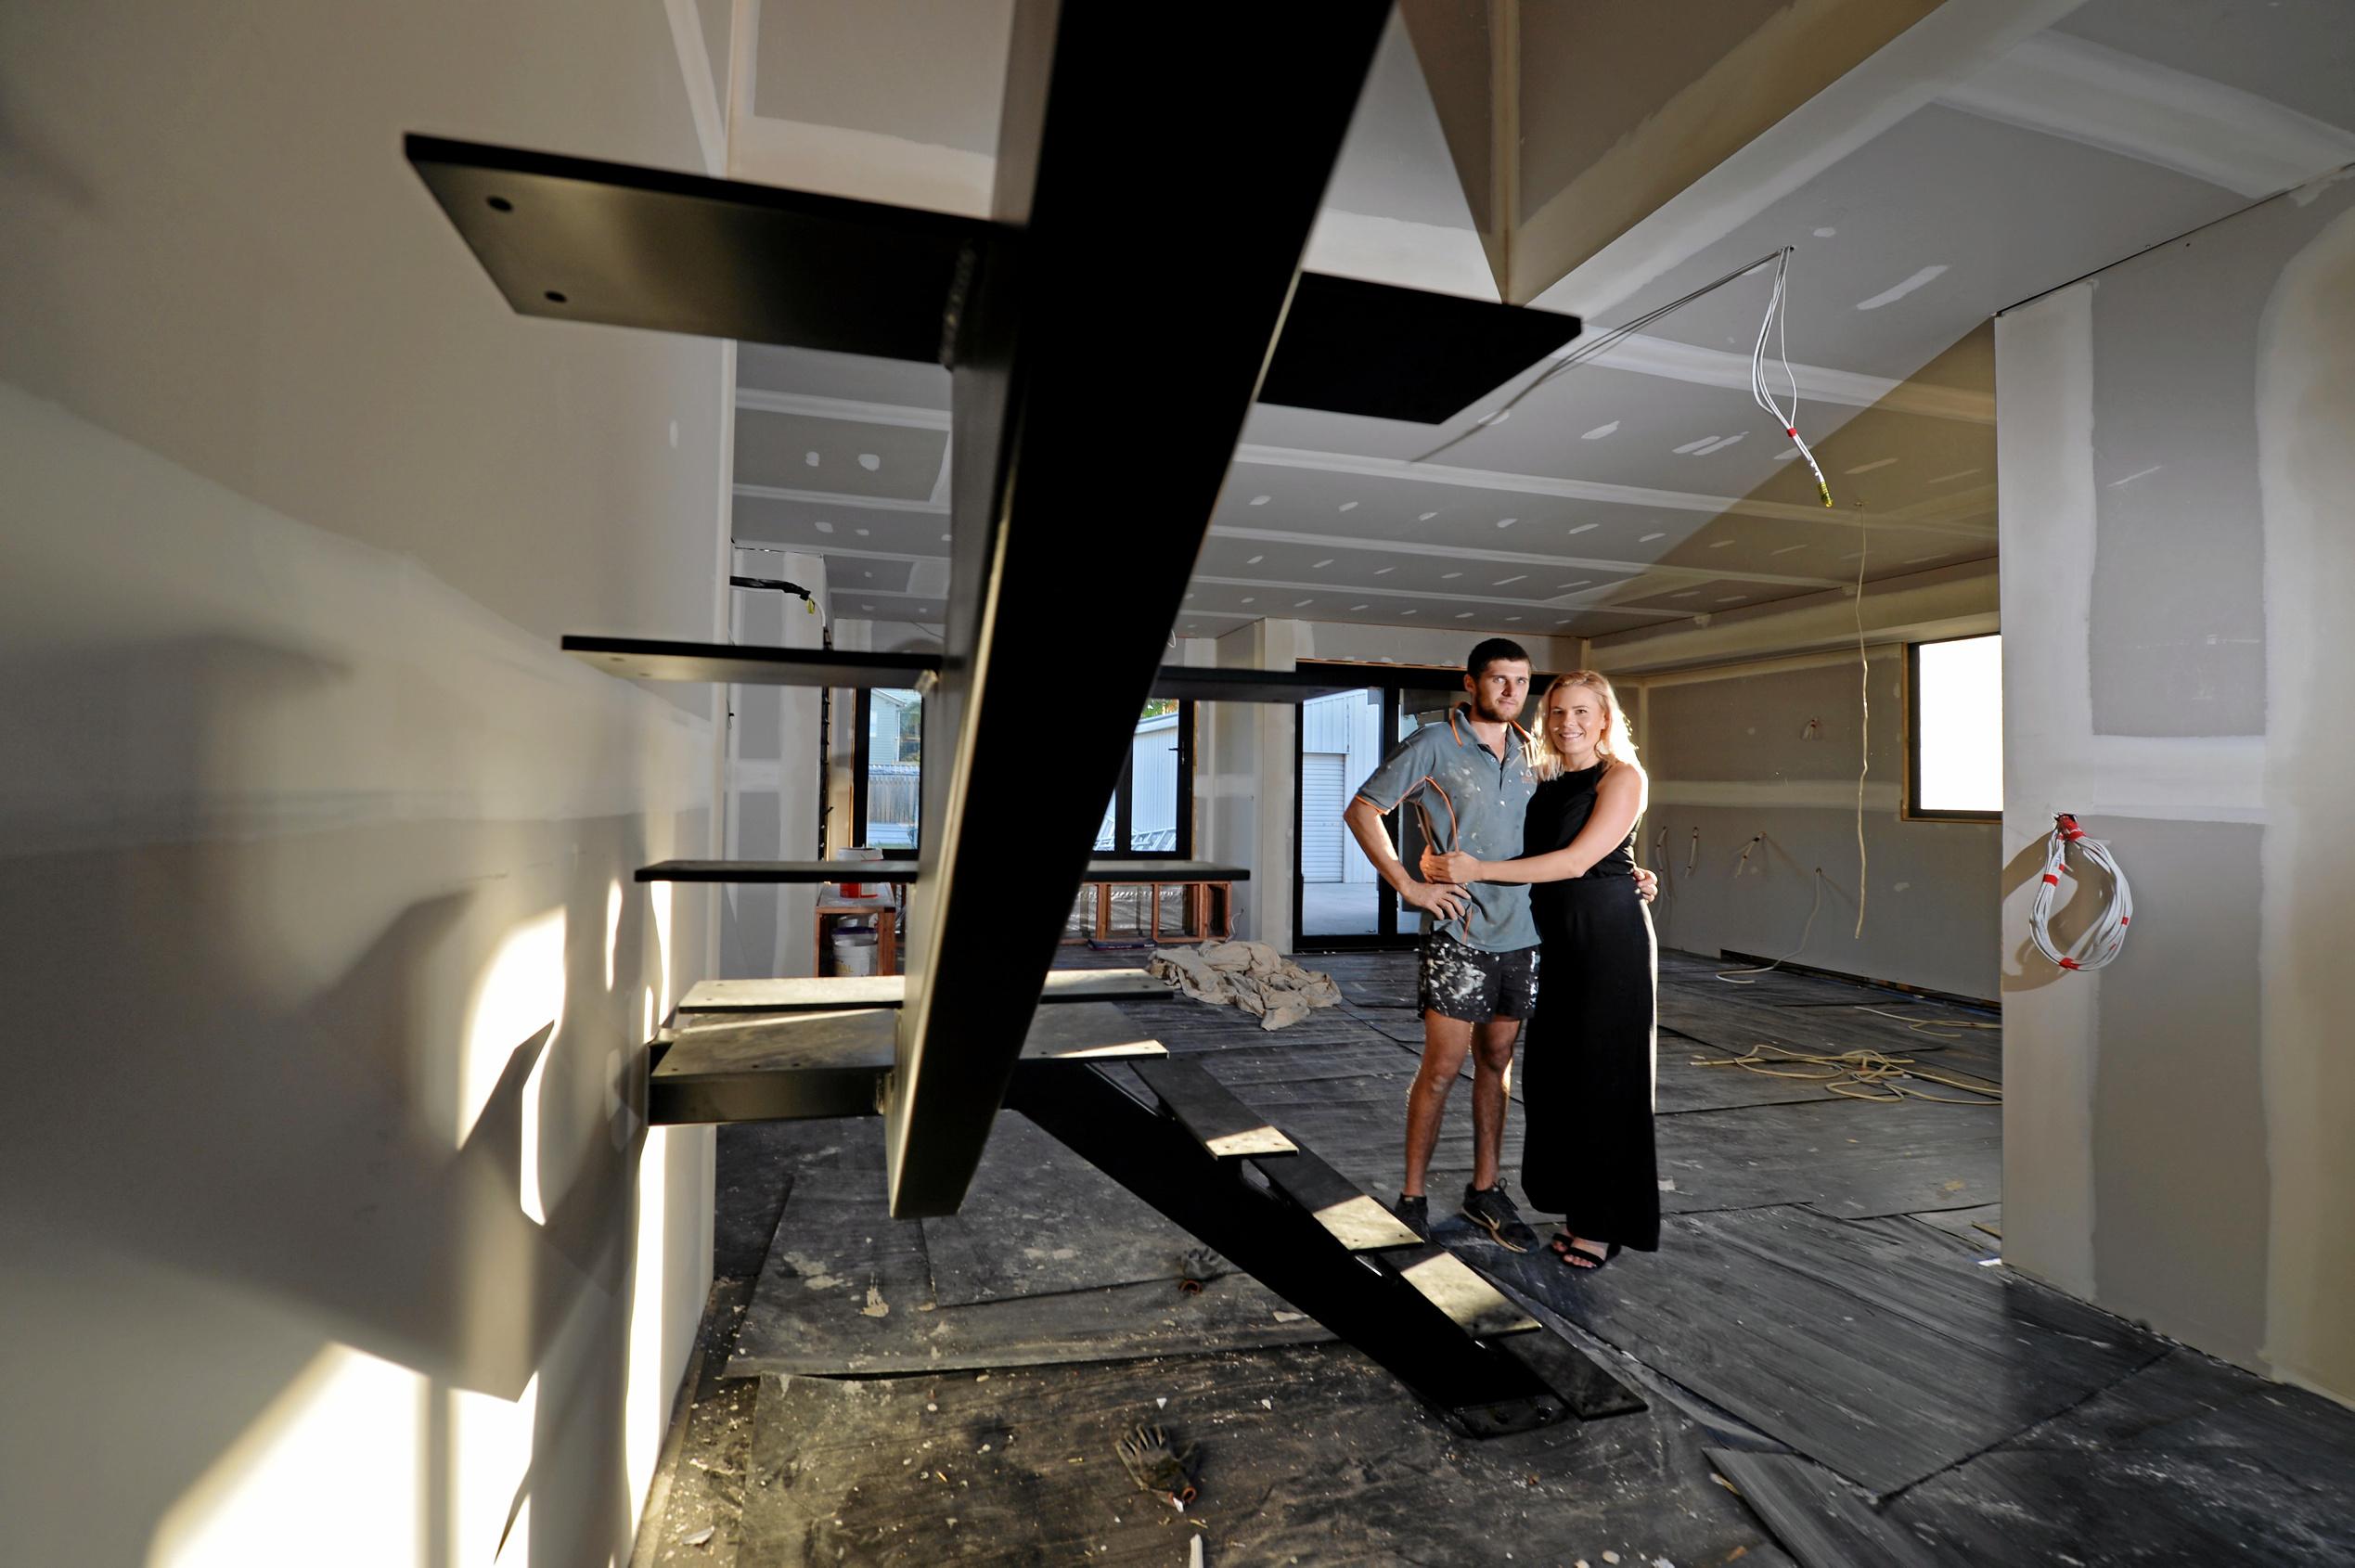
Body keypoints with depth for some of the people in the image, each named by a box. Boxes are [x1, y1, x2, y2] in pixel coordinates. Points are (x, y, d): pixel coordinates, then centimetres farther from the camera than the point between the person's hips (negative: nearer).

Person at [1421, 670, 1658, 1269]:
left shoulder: (1621, 777, -7)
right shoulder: (1542, 782, 11)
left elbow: (1576, 860, -17)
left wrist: (1479, 871, -20)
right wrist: (1440, 857, -10)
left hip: (1610, 938, -6)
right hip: (1555, 939, 6)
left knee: (1604, 1076, 1)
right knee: (1554, 1073, 8)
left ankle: (1606, 1222, 16)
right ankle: (1579, 1208, 23)